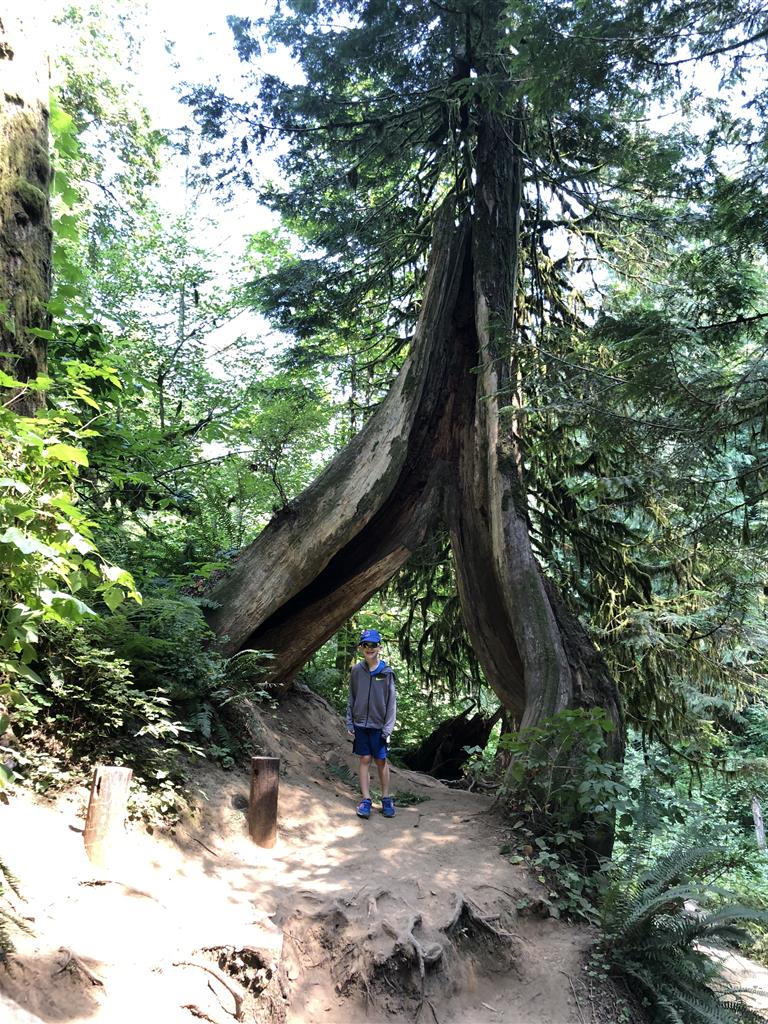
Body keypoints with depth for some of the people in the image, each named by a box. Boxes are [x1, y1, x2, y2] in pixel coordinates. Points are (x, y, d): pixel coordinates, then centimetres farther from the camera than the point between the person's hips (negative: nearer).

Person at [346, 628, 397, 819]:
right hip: (360, 724, 2)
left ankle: (386, 799, 19)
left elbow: (391, 701, -4)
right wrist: (349, 722, 3)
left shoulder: (386, 673, -5)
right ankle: (366, 799, 11)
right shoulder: (356, 671, 1)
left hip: (378, 725, -1)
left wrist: (388, 728, -8)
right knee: (364, 760, 5)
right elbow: (351, 698, 7)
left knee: (381, 761, 5)